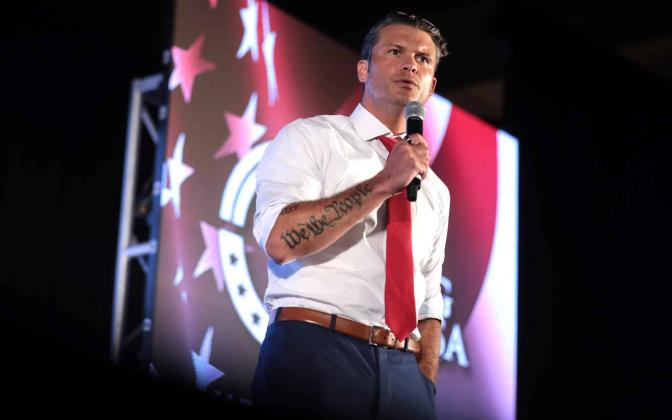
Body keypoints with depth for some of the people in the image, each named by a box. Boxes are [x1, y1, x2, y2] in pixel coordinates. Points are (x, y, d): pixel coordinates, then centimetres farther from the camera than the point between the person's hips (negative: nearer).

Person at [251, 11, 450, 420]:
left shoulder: (435, 189, 20)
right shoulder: (309, 137, 3)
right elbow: (281, 240, -13)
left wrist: (427, 381, 4)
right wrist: (384, 184, -13)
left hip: (403, 371, 5)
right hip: (313, 354, -5)